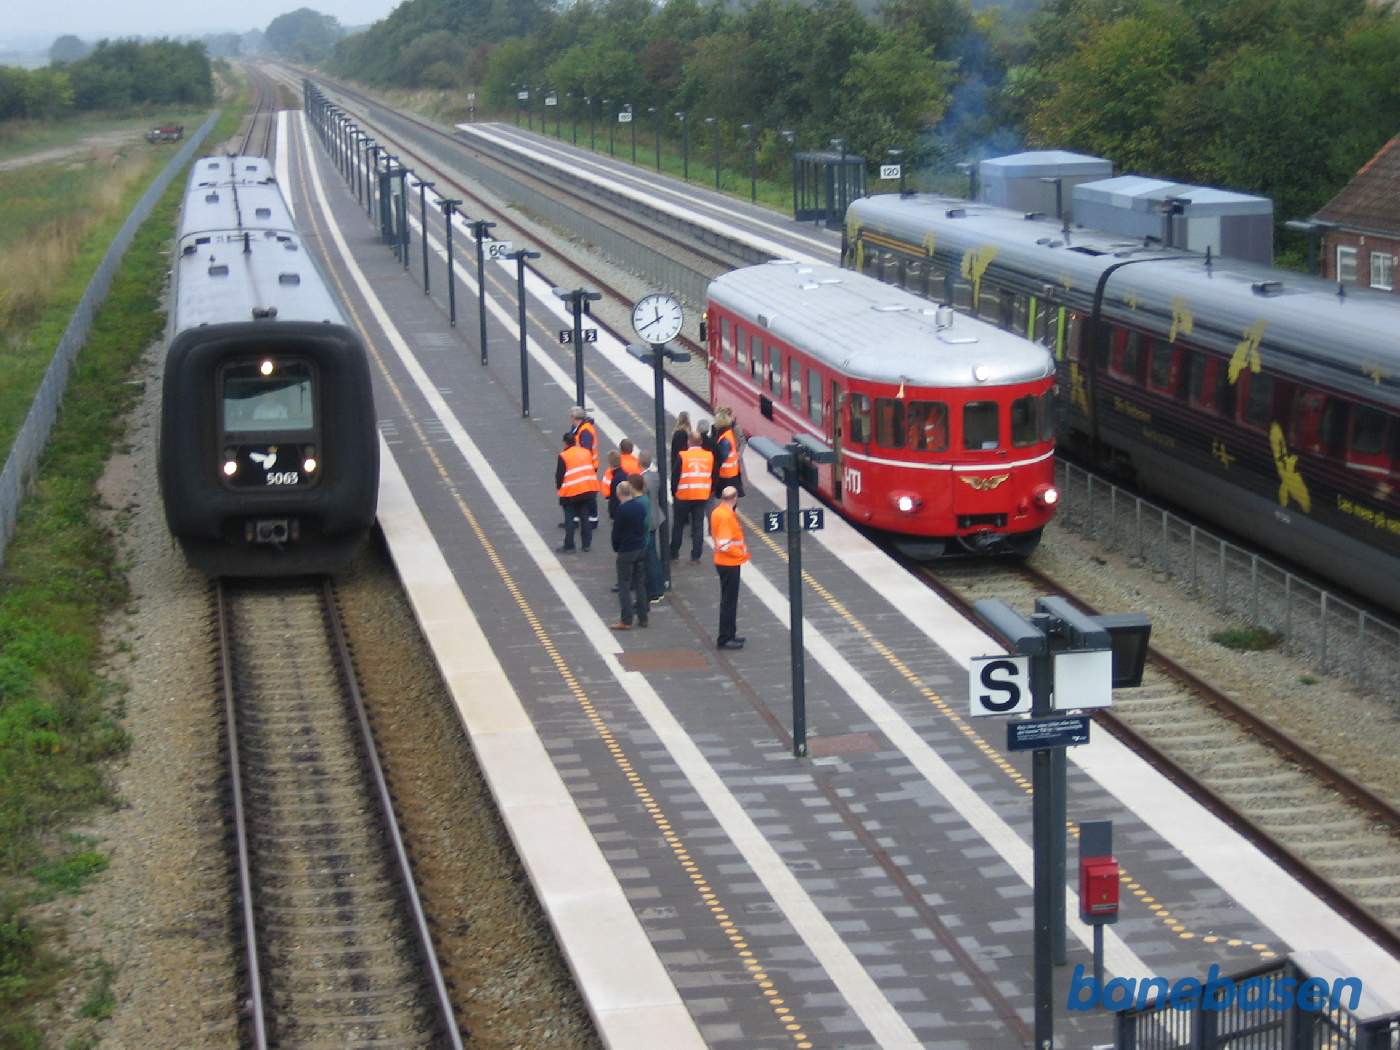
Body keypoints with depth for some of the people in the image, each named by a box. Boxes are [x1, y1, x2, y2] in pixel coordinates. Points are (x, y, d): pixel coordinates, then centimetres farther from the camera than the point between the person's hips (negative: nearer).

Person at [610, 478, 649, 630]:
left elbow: (616, 531, -11)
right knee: (640, 584, 13)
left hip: (626, 551, -6)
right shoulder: (641, 506, 1)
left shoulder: (622, 509, -18)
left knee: (624, 585, 0)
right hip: (641, 549, 6)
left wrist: (616, 547, 5)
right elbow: (644, 526, 8)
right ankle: (642, 618, 16)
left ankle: (626, 620, -2)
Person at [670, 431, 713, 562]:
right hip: (702, 496, 2)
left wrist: (674, 492, 5)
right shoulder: (709, 456, -2)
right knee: (698, 525, 6)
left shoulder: (683, 456, -13)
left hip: (684, 496, -2)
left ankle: (674, 553, 19)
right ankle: (696, 555, 6)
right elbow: (712, 476, 6)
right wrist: (709, 493, 15)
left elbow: (676, 476, -9)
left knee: (679, 525, 12)